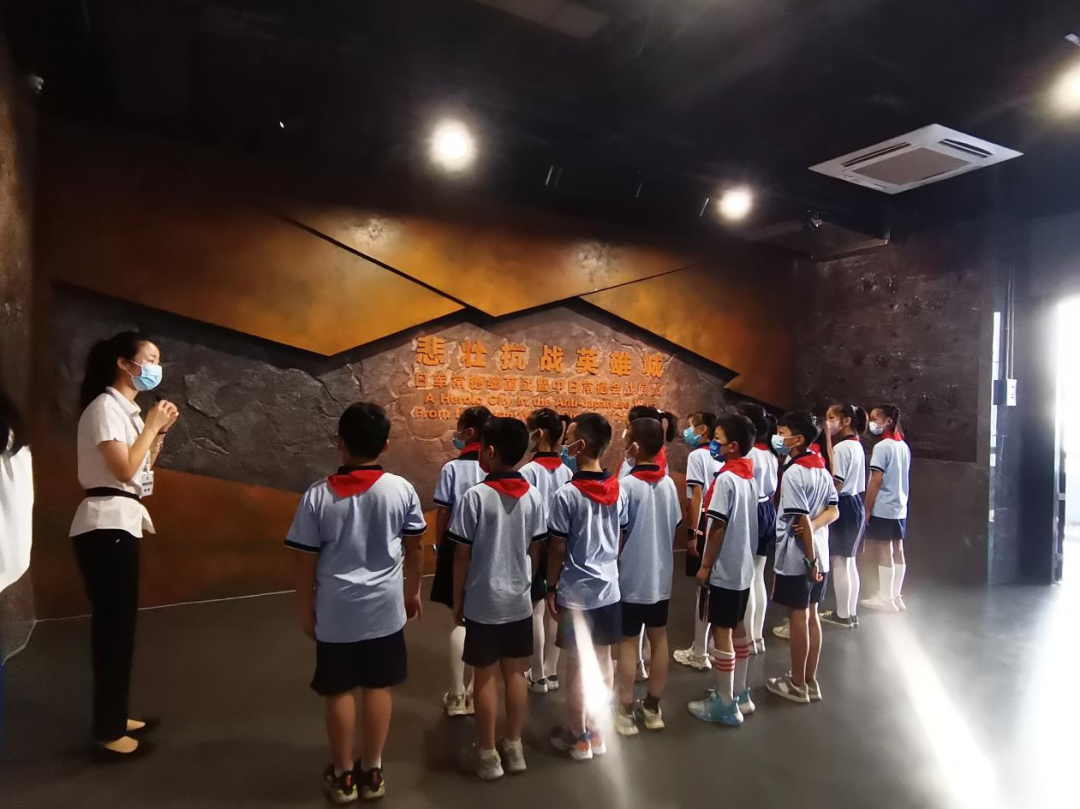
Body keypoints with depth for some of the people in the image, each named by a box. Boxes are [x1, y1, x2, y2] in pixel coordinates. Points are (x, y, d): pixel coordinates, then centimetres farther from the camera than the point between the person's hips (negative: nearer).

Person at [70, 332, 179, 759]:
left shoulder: (125, 408, 17)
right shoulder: (105, 407, -12)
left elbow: (140, 469, 17)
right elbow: (125, 470, -21)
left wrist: (160, 432, 7)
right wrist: (151, 425, -11)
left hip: (119, 524, 10)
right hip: (106, 526, -10)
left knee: (119, 625, 15)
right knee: (113, 627, -2)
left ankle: (115, 718, 26)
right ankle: (108, 733, 9)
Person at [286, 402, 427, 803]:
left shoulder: (317, 496, -12)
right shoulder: (402, 490, -9)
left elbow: (305, 562, -6)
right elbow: (414, 549, 2)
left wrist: (305, 611, 8)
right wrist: (412, 590, 18)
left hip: (336, 611, -1)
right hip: (385, 607, 1)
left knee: (340, 691, 15)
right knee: (377, 687, 15)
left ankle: (342, 775, 31)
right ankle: (372, 771, 29)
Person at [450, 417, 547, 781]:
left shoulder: (475, 496, -17)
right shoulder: (533, 496, -4)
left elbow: (463, 556, -11)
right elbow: (535, 551, 3)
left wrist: (457, 599, 1)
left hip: (483, 602, -4)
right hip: (520, 600, 4)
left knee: (485, 675, 10)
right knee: (515, 672, 15)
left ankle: (488, 753, 22)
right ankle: (515, 747, 28)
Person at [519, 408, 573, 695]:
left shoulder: (529, 471, -17)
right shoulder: (567, 471, 0)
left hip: (536, 545, -5)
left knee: (536, 610, 6)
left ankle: (538, 675, 17)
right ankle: (551, 671, 26)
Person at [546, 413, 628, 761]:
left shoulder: (566, 494, -18)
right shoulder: (618, 491, -2)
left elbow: (557, 548, -13)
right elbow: (620, 540, 7)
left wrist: (551, 588, -2)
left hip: (575, 593, -5)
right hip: (608, 590, 5)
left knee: (576, 666, 9)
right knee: (603, 662, 16)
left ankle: (578, 736, 23)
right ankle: (597, 730, 30)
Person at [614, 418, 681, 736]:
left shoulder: (626, 485, -19)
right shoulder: (669, 484, -1)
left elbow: (617, 535, -15)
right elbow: (675, 529, 7)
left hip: (630, 577, -5)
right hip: (661, 576, 6)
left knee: (627, 642, 6)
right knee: (659, 639, 14)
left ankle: (626, 711, 17)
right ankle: (653, 707, 28)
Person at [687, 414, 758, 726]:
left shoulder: (725, 478, -19)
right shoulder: (749, 476, 5)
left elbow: (718, 526, -20)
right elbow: (746, 522, 11)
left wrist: (705, 565, -11)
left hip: (724, 569, -9)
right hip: (744, 565, 9)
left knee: (722, 632, 2)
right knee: (738, 628, 18)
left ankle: (725, 705, 12)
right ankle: (740, 695, 30)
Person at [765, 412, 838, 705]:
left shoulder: (793, 473, -19)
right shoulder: (822, 470, 7)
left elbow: (803, 520, -20)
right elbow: (833, 511, 6)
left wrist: (810, 559, -15)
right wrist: (814, 525, -9)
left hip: (797, 558, -8)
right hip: (819, 554, 8)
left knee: (798, 618, 4)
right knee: (811, 615, 16)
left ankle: (797, 685, 18)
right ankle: (810, 681, 27)